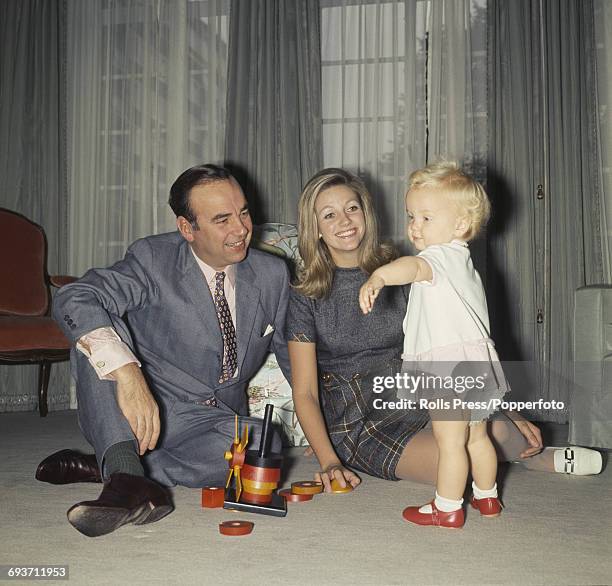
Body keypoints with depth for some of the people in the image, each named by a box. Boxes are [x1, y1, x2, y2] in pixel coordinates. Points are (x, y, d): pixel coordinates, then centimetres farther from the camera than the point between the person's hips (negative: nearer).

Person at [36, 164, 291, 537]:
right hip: (136, 412, -3)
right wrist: (127, 373, -45)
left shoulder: (273, 274, 1)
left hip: (213, 422, 3)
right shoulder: (154, 259, -12)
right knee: (95, 326, -26)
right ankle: (126, 471, -41)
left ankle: (102, 467, -22)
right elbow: (73, 300, -29)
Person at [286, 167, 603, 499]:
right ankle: (534, 456, 6)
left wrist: (505, 410, -2)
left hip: (414, 405, 4)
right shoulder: (307, 297, -4)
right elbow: (304, 393, -7)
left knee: (496, 428, -26)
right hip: (357, 425, -3)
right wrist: (329, 462, -22)